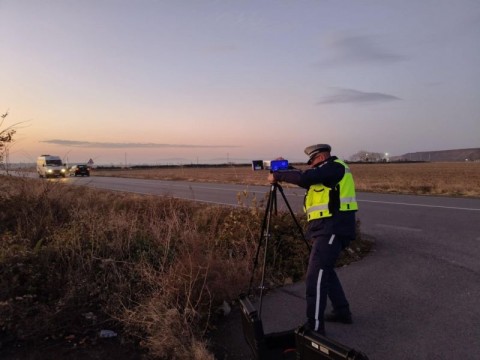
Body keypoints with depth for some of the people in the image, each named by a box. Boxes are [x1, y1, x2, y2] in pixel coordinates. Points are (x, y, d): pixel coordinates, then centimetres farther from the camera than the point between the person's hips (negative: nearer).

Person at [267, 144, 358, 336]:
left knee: (315, 276, -13)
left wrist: (278, 176, -11)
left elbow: (304, 178, -21)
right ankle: (342, 311, 32)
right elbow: (306, 180, 20)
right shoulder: (327, 172, 21)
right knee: (324, 269, 21)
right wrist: (284, 170, 9)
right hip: (328, 228, 11)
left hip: (333, 229, -11)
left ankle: (315, 327, -9)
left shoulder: (335, 166, -9)